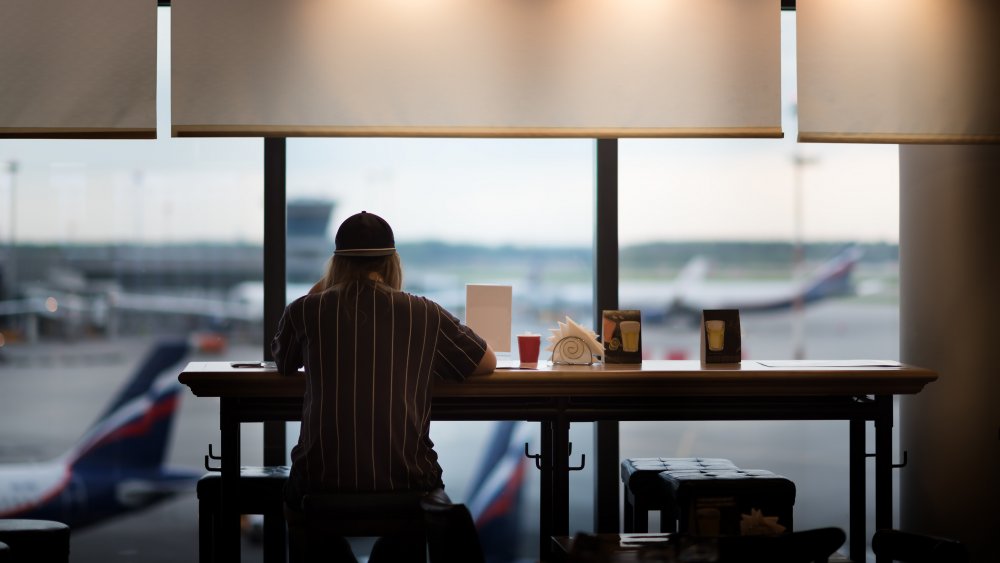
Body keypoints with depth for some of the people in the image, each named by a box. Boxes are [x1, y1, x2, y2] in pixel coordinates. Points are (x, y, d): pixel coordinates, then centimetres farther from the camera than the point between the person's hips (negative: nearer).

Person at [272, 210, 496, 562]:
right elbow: (487, 363, 15)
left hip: (322, 484, 0)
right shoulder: (425, 314, 2)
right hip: (406, 484, 0)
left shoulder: (305, 311, 2)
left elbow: (283, 364, 23)